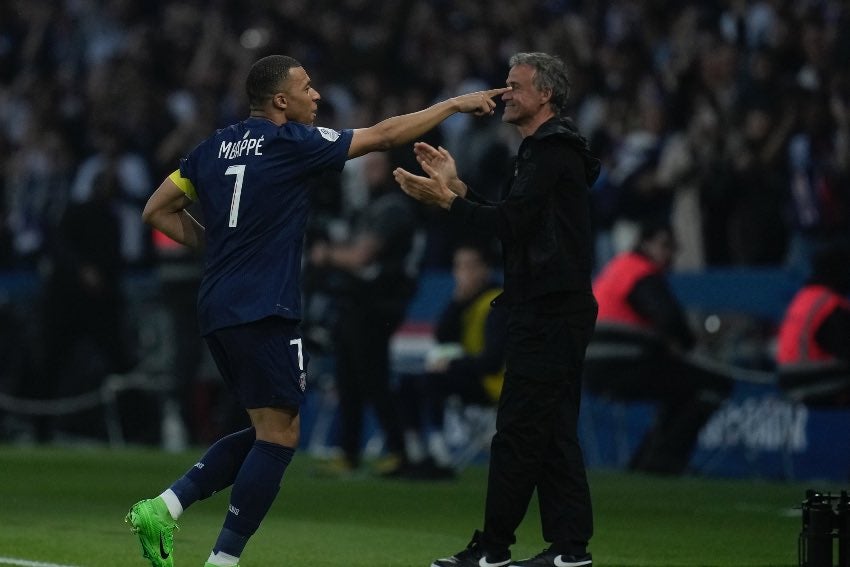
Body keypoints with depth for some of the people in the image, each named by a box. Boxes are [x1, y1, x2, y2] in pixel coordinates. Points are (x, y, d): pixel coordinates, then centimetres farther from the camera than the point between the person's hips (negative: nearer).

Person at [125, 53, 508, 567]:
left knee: (270, 431, 15)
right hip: (264, 312, -8)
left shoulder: (216, 147, 12)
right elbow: (384, 135, -2)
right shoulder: (291, 144, -7)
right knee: (279, 435, -3)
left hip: (218, 311, 8)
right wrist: (457, 104, 7)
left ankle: (162, 509, 4)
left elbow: (157, 212, 16)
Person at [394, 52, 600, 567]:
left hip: (549, 312, -11)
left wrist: (446, 199, -16)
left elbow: (510, 221, -19)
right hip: (551, 309, 11)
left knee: (519, 431, -8)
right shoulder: (546, 149, 20)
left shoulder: (553, 152, -13)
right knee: (553, 431, 9)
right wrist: (457, 186, 14)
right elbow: (513, 221, 19)